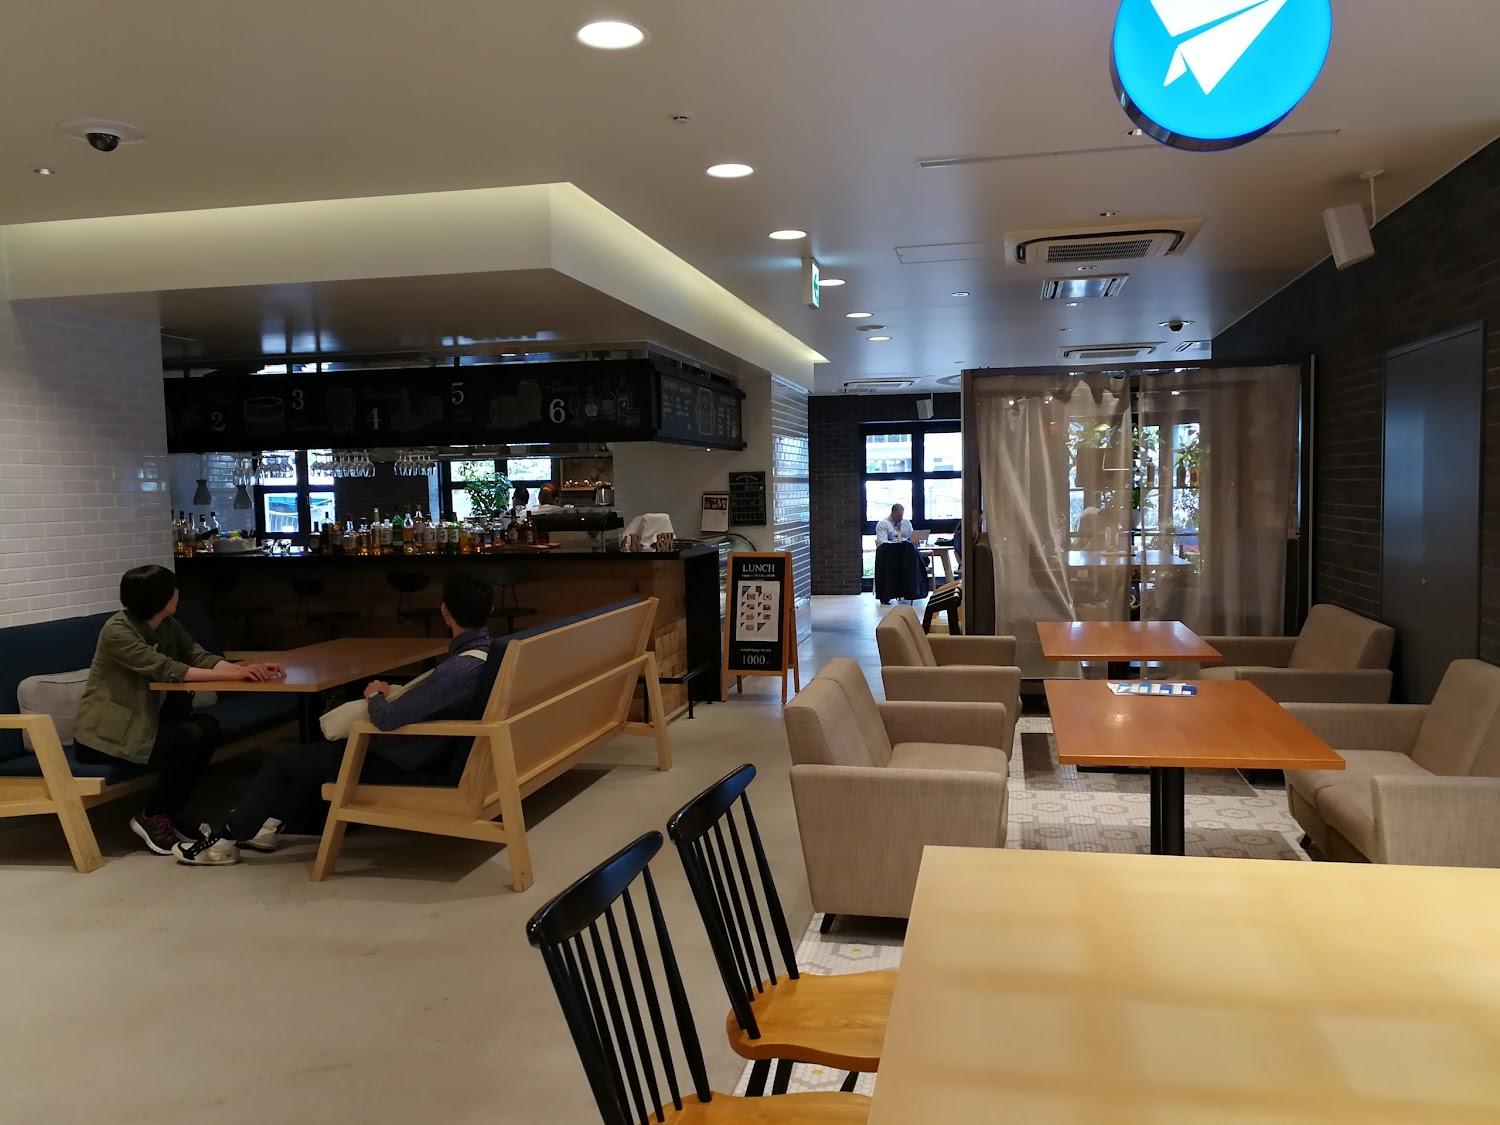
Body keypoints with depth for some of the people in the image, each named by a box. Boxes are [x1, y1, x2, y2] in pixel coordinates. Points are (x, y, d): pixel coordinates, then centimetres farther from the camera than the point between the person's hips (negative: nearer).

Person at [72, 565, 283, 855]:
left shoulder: (167, 625, 3)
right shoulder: (117, 631, -22)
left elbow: (200, 656, -7)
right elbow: (168, 670, -30)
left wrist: (245, 668, -26)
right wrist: (232, 674, -35)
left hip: (141, 722, 8)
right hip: (104, 736, -8)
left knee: (208, 727, -13)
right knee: (190, 739, -24)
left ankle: (169, 813, 2)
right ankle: (150, 817, -4)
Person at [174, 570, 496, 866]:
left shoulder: (459, 668, -32)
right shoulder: (482, 648, -3)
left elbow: (387, 718, -30)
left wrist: (375, 695, -10)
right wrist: (394, 695, 2)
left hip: (401, 762, -9)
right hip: (423, 749, 9)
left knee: (283, 762, 4)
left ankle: (226, 840, 20)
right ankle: (270, 823, 29)